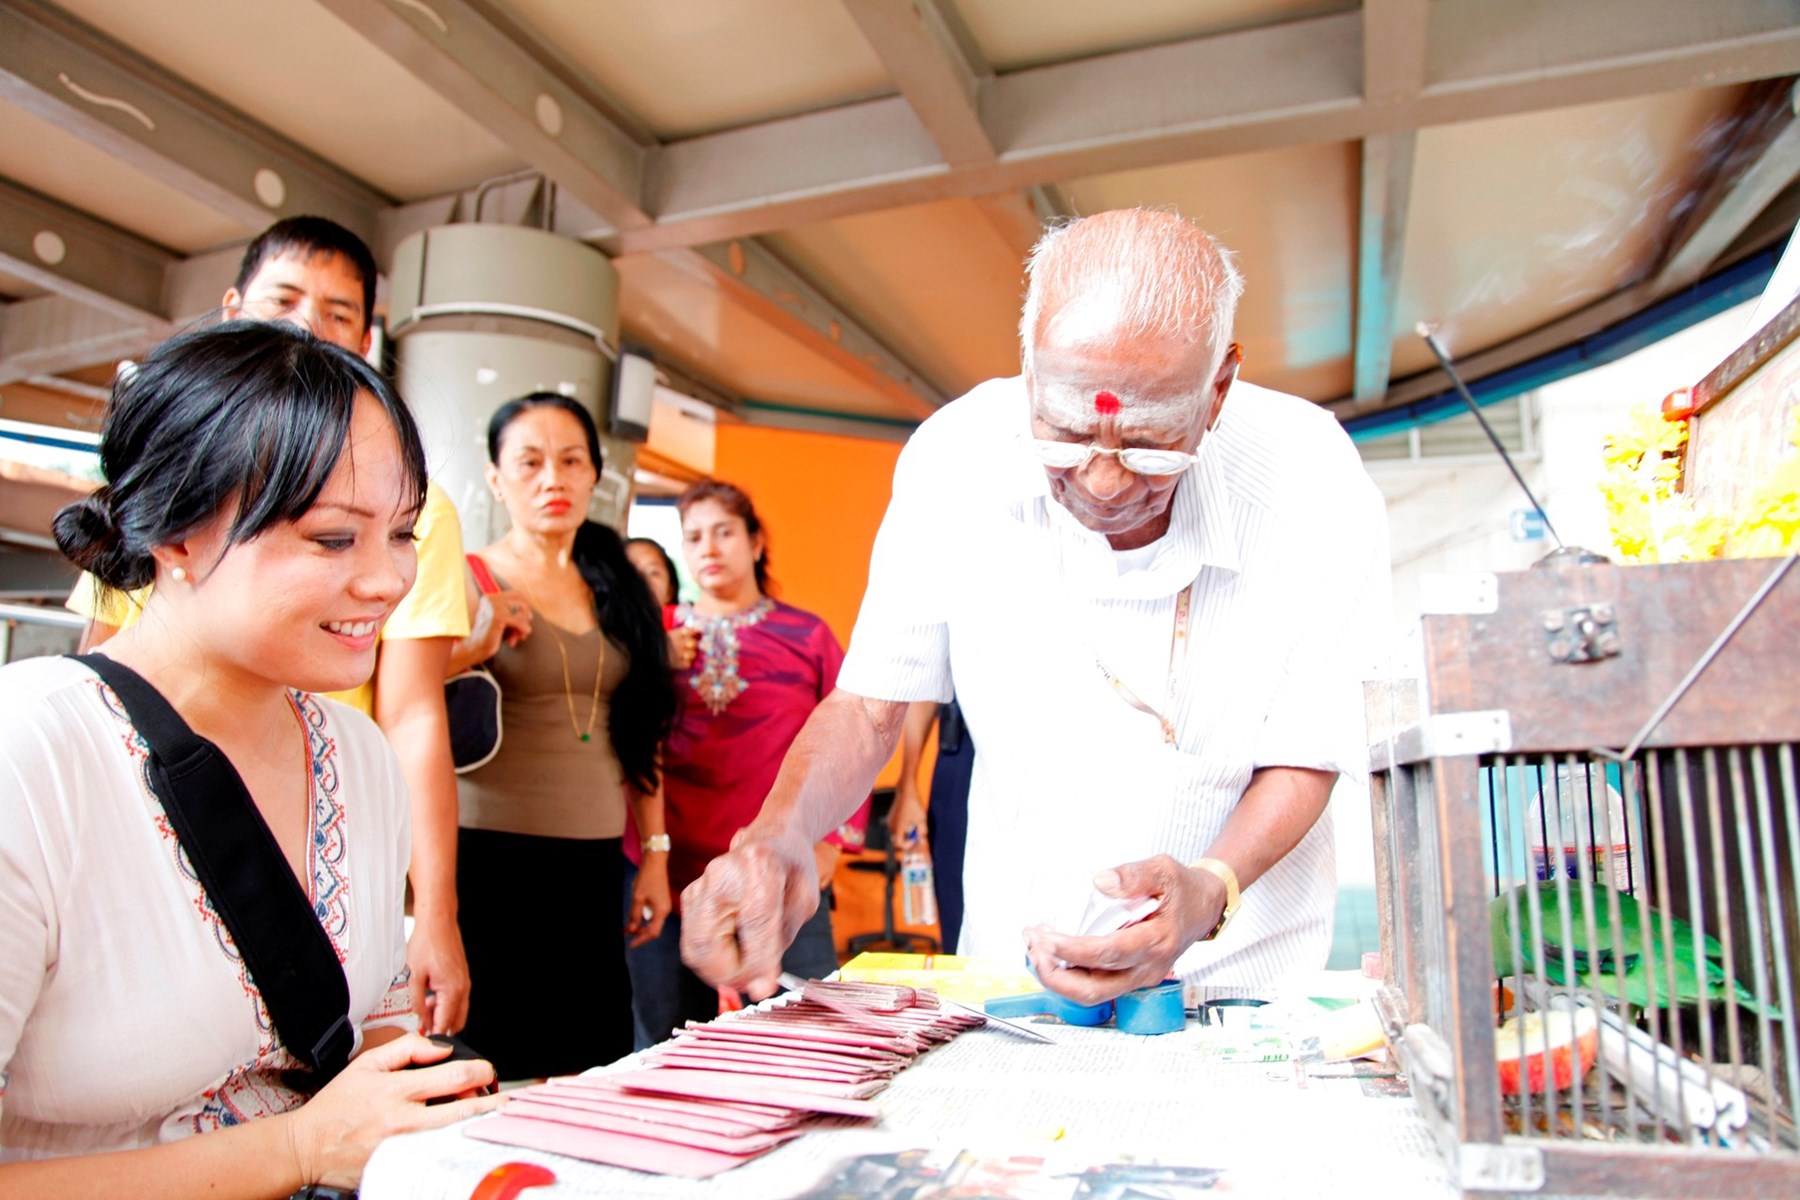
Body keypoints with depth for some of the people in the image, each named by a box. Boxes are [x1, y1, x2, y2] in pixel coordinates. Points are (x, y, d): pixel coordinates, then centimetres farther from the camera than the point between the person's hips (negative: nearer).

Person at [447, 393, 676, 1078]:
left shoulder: (618, 591, 12)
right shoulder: (470, 582, 0)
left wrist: (655, 854, 12)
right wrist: (477, 645, -19)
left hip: (593, 864, 4)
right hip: (490, 859, -4)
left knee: (591, 1072, 6)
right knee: (495, 1071, -1)